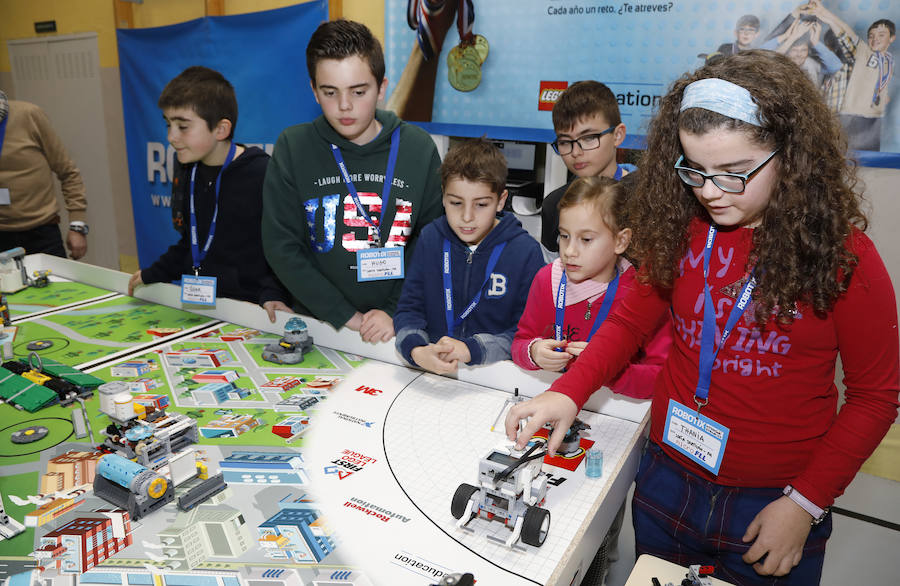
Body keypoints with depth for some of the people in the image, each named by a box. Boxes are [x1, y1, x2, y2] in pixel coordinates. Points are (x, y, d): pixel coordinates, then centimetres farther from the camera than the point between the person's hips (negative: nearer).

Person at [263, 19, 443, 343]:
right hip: (317, 324, 1)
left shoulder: (418, 148, 1)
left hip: (399, 327, 0)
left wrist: (397, 314, -9)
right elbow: (281, 246, -2)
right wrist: (348, 317, -8)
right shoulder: (293, 147, 0)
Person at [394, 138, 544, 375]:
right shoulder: (430, 239, 5)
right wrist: (416, 351, -17)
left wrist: (471, 349, -21)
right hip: (432, 373, 2)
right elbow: (409, 309, 3)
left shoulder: (526, 252, -6)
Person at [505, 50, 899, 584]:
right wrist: (567, 393, -16)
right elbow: (631, 320, 1)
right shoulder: (681, 227, -7)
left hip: (773, 504, -2)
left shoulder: (842, 254, -14)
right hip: (668, 481, 3)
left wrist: (806, 503, -12)